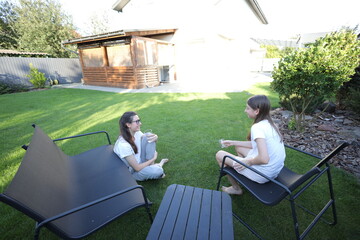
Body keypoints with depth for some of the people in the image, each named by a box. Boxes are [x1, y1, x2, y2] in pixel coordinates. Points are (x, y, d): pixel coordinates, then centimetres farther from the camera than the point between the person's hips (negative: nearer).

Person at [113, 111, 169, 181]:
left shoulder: (136, 133, -10)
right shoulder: (123, 145, -31)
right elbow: (137, 168, -26)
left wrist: (155, 137, -19)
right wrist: (153, 158, -14)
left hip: (140, 161, 7)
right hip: (133, 172, -7)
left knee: (149, 136, -12)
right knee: (158, 170, -33)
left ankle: (151, 165, -9)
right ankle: (160, 164, 5)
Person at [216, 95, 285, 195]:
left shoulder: (257, 127, -25)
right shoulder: (269, 123, 3)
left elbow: (264, 159, -32)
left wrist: (248, 161, -13)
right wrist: (233, 142, 14)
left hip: (262, 175, -9)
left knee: (220, 155, 1)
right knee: (238, 147, 24)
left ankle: (236, 188, 19)